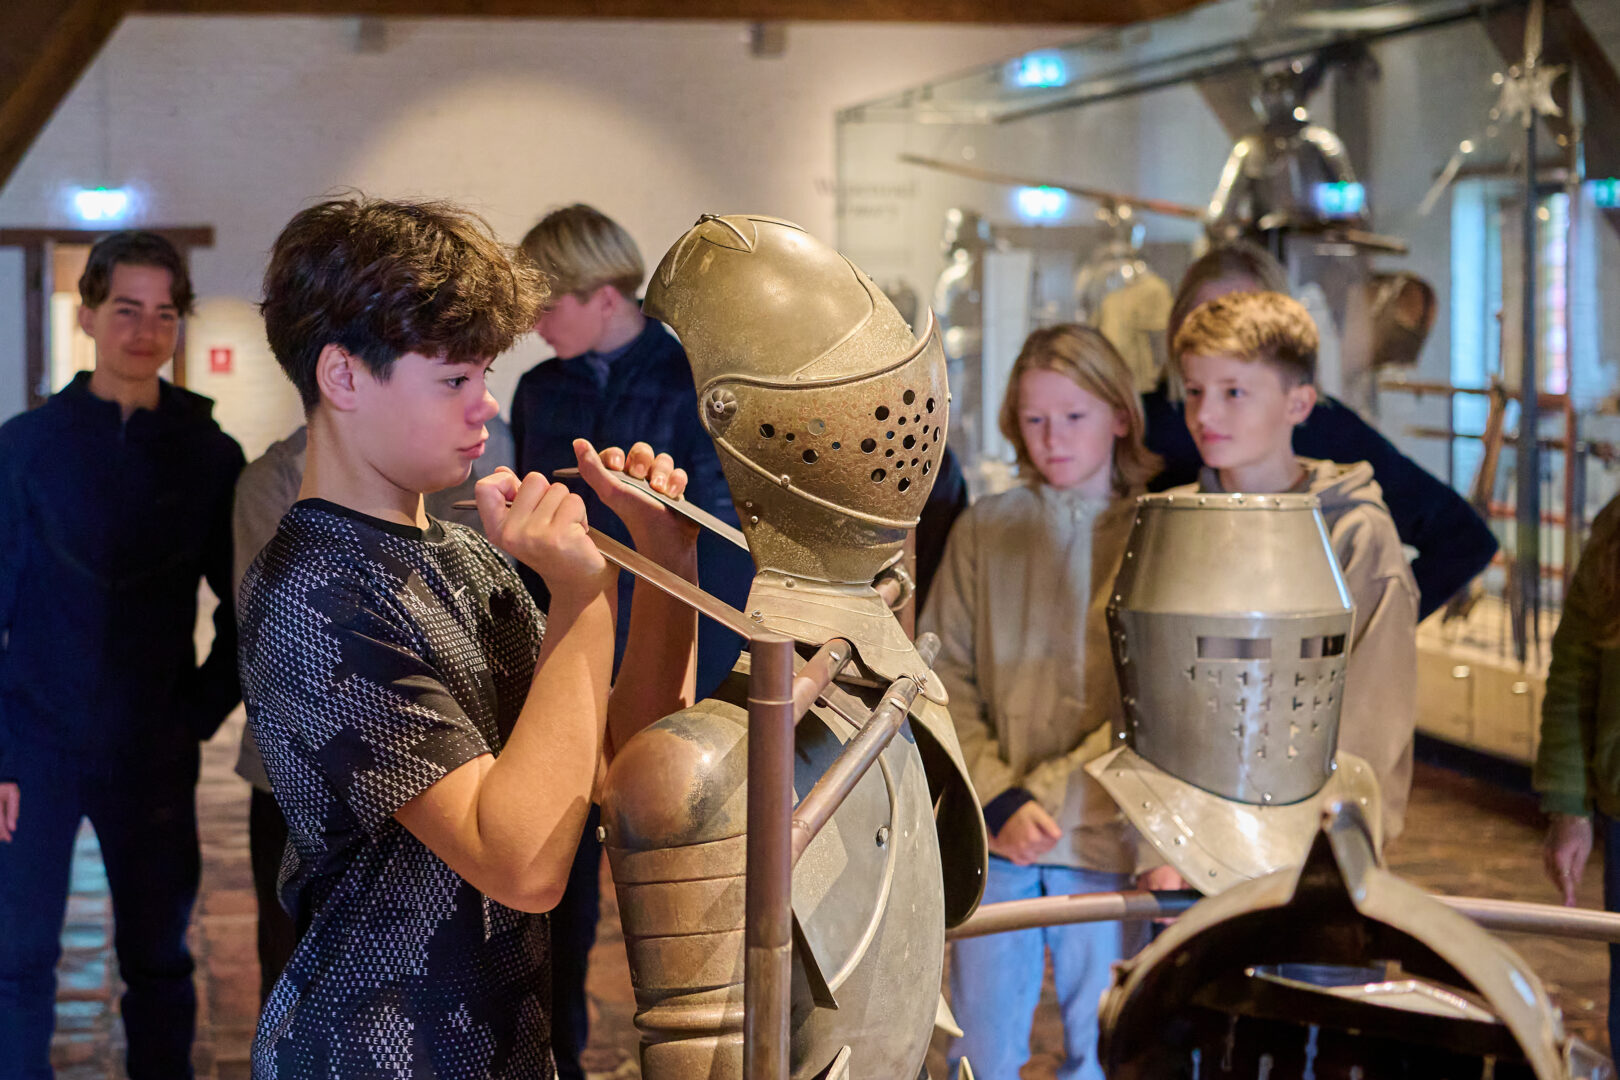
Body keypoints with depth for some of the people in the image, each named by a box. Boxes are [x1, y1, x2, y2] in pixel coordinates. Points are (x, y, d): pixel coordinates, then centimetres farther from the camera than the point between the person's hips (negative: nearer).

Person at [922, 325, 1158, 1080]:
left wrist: (1051, 794, -13)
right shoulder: (983, 530, 7)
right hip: (993, 843, 2)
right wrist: (1000, 800, -10)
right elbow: (943, 678, 3)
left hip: (1106, 840, -2)